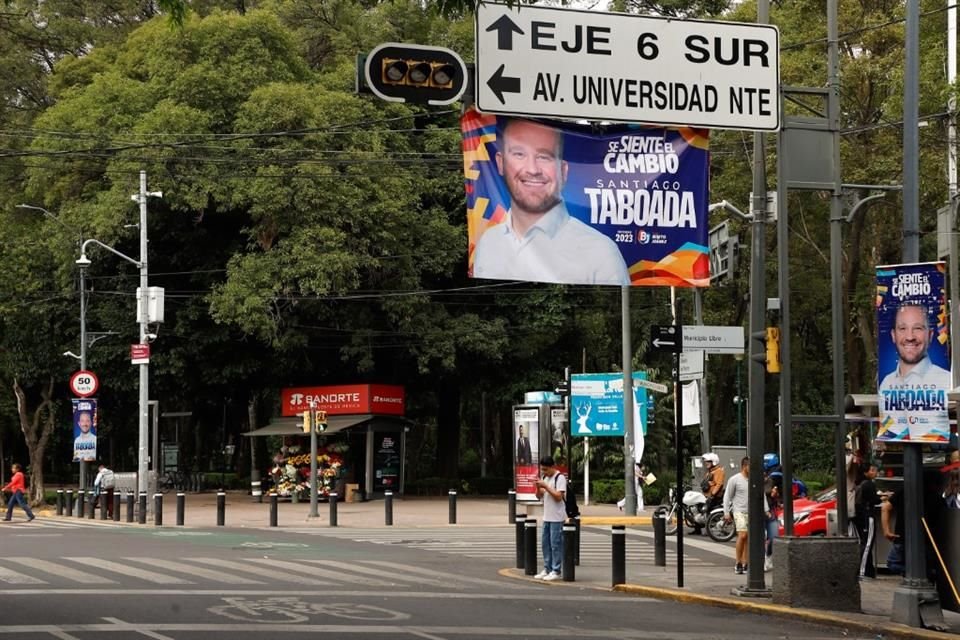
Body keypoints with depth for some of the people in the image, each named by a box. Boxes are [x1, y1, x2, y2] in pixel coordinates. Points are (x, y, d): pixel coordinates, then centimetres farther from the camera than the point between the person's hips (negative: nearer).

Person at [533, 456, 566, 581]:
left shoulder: (560, 478, -11)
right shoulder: (545, 478, 13)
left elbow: (558, 496, -19)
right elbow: (539, 496, 16)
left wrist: (545, 486, -20)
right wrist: (538, 487, -3)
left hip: (557, 518, -8)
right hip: (547, 517, 8)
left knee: (555, 544, -5)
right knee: (545, 543, 9)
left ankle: (555, 571, -2)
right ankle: (547, 569, 15)